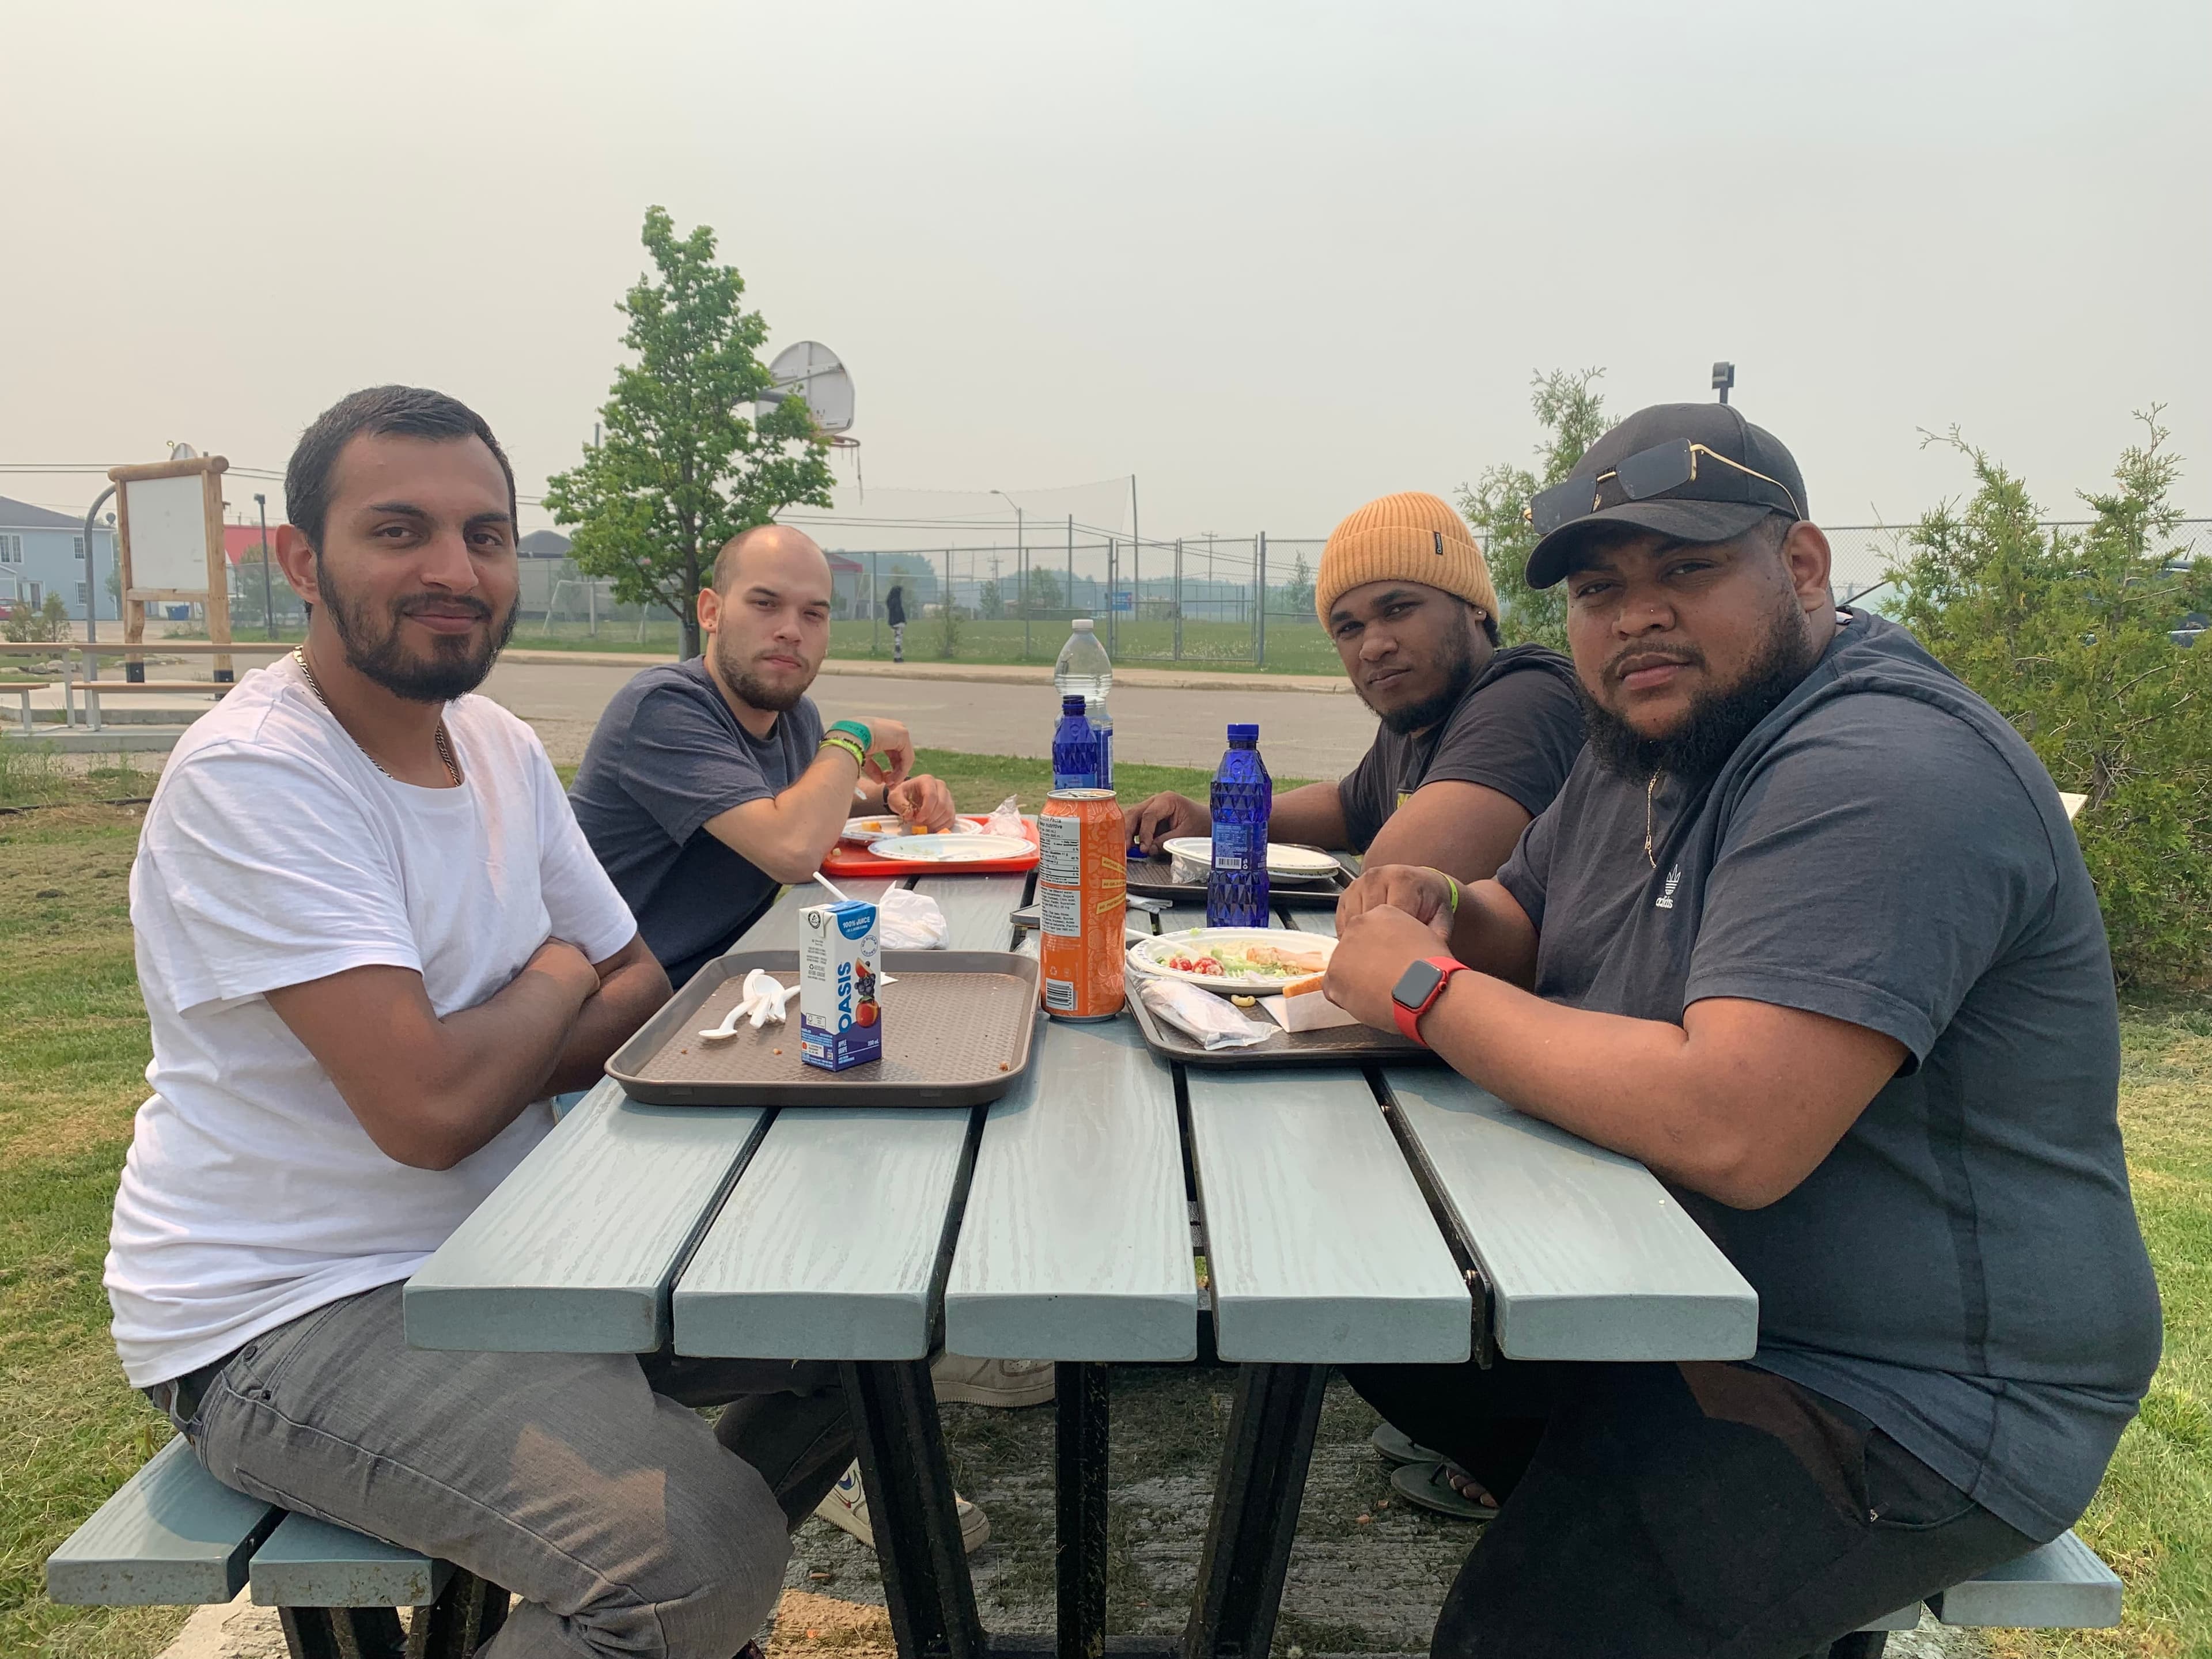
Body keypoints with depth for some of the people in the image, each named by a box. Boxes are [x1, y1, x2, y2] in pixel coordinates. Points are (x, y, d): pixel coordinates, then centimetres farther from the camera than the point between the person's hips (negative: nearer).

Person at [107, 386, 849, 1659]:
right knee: (704, 1552, -27)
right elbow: (429, 1108, -27)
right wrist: (556, 980, -7)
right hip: (285, 1322, -8)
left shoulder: (502, 746, 5)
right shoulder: (249, 777, -20)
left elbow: (643, 998, 8)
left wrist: (476, 1060, -12)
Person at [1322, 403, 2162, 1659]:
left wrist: (1424, 989, -24)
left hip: (1910, 1402, -9)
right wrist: (1447, 916, -7)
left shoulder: (1878, 775, -24)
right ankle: (1617, 1532, 21)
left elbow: (1731, 1132, -34)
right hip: (1683, 1296, 9)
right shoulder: (1651, 741, 7)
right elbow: (1528, 922, 18)